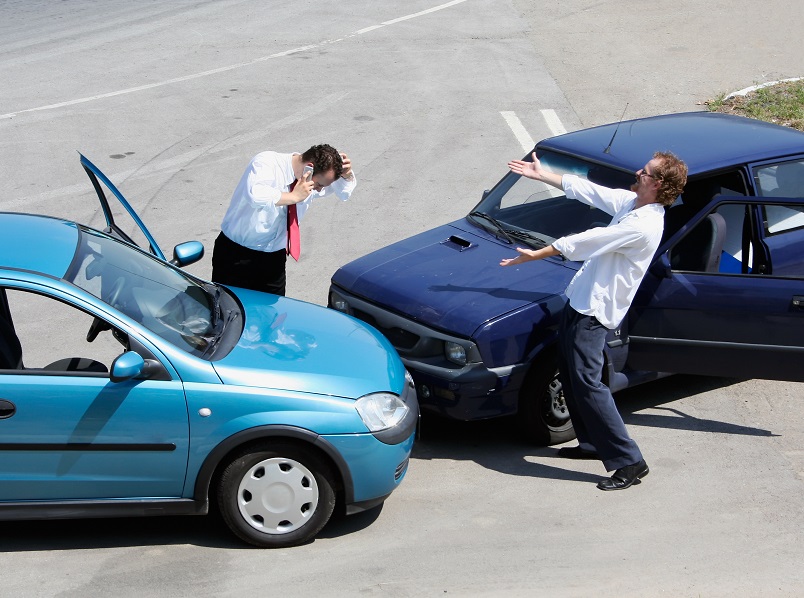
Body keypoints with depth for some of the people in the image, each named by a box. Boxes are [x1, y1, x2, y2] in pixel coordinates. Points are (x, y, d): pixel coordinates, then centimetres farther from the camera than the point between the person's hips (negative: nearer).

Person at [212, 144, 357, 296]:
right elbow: (255, 194, -42)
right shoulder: (267, 162, -22)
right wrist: (294, 196, -34)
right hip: (237, 255, -5)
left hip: (274, 259, 5)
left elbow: (345, 192, 15)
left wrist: (346, 174, -8)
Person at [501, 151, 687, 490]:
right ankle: (593, 443, 31)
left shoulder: (642, 226, -25)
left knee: (587, 383, -12)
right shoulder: (630, 202, 5)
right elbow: (585, 190, 16)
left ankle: (629, 462, -9)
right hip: (580, 299, 10)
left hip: (595, 310, -10)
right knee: (569, 374, 19)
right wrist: (541, 175, 20)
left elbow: (584, 242, -21)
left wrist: (535, 255, -13)